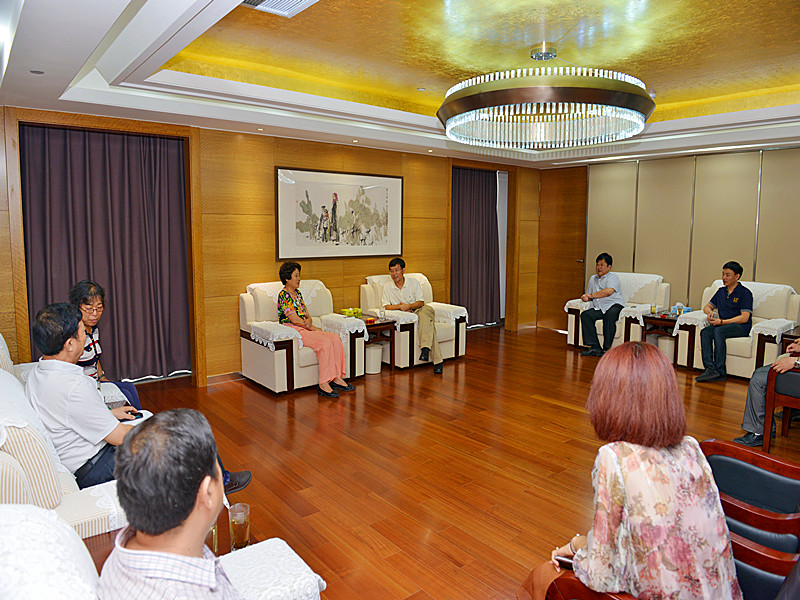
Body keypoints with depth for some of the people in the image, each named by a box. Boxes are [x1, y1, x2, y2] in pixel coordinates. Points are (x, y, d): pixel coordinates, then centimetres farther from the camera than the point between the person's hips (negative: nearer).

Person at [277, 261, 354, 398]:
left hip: (305, 328, 8)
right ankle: (323, 384, -28)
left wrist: (309, 321, -7)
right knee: (325, 341, -29)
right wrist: (313, 328, -9)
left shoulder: (298, 293, 18)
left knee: (335, 338, -14)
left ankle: (337, 378, -14)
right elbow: (294, 319, -16)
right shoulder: (284, 295, -10)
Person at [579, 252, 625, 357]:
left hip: (614, 305, -6)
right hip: (598, 308, 6)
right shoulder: (593, 278, 23)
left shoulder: (613, 277, 2)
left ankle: (607, 348, -31)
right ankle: (595, 347, -25)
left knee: (609, 316, -37)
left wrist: (591, 295, -12)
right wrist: (585, 298, 0)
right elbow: (588, 295, 26)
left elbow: (609, 291, -18)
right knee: (585, 315, -22)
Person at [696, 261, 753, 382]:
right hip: (722, 325, 6)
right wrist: (709, 312, 0)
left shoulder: (745, 293, -4)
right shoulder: (721, 291, 17)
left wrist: (721, 321, -18)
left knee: (718, 331, -35)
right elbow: (707, 306, 26)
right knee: (705, 332, -25)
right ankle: (710, 368, -34)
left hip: (741, 327, -6)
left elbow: (744, 318, -12)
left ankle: (720, 371, -32)